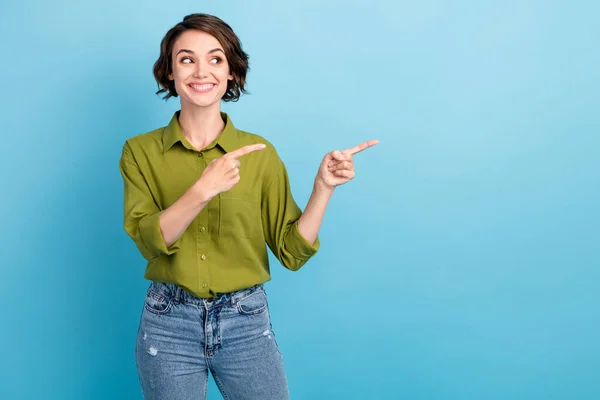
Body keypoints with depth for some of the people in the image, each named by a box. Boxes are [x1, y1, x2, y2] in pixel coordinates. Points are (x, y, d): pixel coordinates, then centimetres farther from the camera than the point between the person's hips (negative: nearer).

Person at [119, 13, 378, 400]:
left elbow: (291, 250, -2)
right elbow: (149, 240, -14)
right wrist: (203, 190, -28)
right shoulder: (141, 151, -1)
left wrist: (323, 187, -14)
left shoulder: (261, 153, 0)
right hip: (168, 324, 0)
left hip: (247, 323, 1)